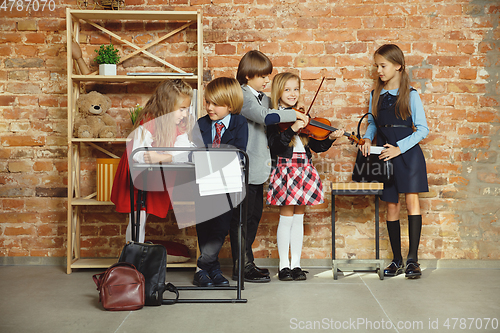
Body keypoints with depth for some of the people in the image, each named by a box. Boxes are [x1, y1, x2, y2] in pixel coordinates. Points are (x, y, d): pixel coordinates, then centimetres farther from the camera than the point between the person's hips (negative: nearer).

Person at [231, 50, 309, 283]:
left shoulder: (263, 98, 15)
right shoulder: (242, 96, -14)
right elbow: (266, 117, -29)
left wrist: (300, 121, 1)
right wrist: (295, 114, -20)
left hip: (257, 167, 10)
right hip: (244, 167, -10)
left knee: (254, 215, 15)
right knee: (242, 218, -1)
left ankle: (246, 263, 26)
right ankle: (242, 267, 8)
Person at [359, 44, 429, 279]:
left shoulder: (410, 95, -3)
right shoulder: (376, 95, 10)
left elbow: (423, 129, -5)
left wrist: (399, 148, -15)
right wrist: (367, 139, -3)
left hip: (408, 152, -4)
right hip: (383, 154, 4)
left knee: (411, 198, -15)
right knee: (392, 205, 6)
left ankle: (412, 259, -10)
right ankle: (397, 260, 16)